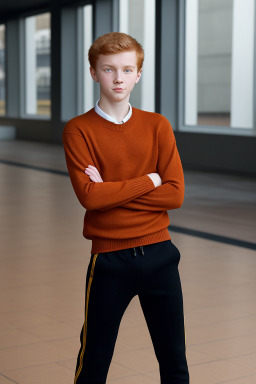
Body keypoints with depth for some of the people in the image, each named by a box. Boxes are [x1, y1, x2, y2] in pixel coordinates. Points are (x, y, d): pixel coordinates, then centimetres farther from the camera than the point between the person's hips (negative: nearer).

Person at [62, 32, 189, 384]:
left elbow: (175, 194, -6)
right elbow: (89, 196, -16)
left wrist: (111, 191, -13)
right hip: (110, 259, -2)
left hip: (159, 253, 2)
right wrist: (149, 180, -10)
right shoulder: (78, 130, -4)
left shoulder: (158, 126, 3)